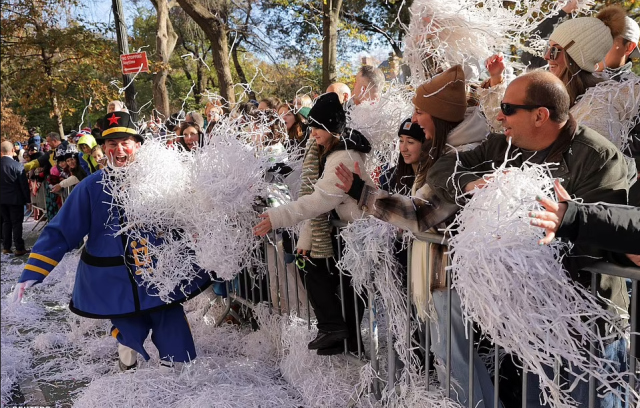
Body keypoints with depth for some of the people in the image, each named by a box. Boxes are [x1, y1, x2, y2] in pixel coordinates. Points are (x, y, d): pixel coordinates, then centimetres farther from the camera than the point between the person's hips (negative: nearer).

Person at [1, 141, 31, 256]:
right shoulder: (18, 166, -16)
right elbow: (24, 185, -13)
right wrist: (28, 200, -3)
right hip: (15, 199, -5)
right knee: (16, 223, 1)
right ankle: (19, 248, 4)